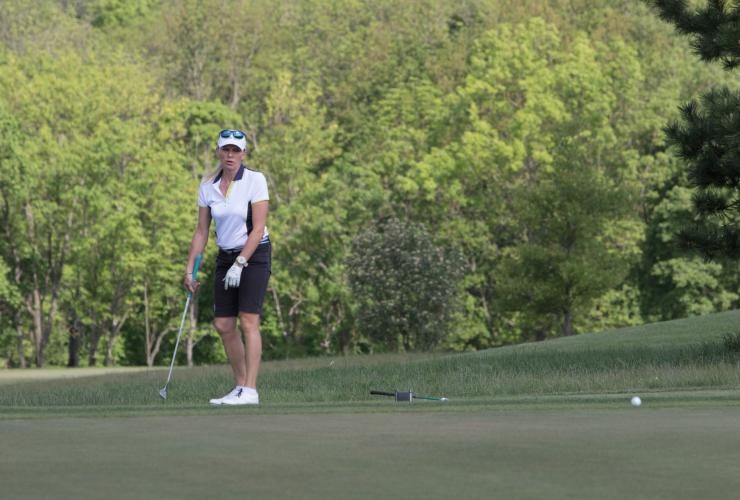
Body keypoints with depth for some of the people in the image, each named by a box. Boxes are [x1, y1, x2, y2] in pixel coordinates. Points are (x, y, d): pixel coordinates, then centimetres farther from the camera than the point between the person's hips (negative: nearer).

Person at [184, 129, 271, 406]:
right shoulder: (207, 186, 3)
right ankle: (240, 386, 13)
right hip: (226, 257, 6)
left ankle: (250, 391, -17)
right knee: (223, 325, 2)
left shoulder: (255, 180, -12)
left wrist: (239, 265, -21)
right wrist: (189, 269, 2)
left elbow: (258, 229, -16)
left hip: (255, 255, -6)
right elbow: (201, 232, 7)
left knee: (248, 320, -15)